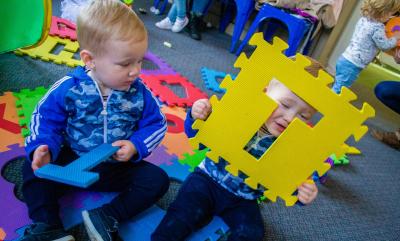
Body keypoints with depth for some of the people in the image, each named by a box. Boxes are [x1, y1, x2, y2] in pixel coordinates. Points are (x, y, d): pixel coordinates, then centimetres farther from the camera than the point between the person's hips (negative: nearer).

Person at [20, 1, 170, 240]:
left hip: (119, 167, 0)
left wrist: (136, 146, -21)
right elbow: (45, 119, -5)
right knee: (33, 168, -15)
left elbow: (156, 124, -4)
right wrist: (43, 148, -24)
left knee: (158, 180, -16)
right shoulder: (68, 88, -15)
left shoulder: (139, 93, -12)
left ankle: (109, 217, -19)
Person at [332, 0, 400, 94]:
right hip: (352, 65, -9)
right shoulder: (377, 28, -18)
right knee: (338, 90, -2)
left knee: (337, 86, 19)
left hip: (345, 59, 9)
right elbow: (384, 45, -5)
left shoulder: (363, 19, 7)